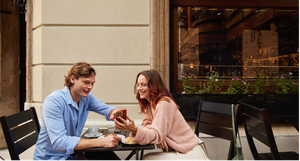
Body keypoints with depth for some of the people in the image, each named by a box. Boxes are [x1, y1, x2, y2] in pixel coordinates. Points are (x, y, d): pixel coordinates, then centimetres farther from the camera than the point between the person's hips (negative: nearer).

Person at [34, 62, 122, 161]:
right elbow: (59, 142, -31)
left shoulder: (86, 98, -2)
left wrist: (114, 113, -24)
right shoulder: (54, 101, -23)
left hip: (71, 152, 7)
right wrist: (100, 142, -36)